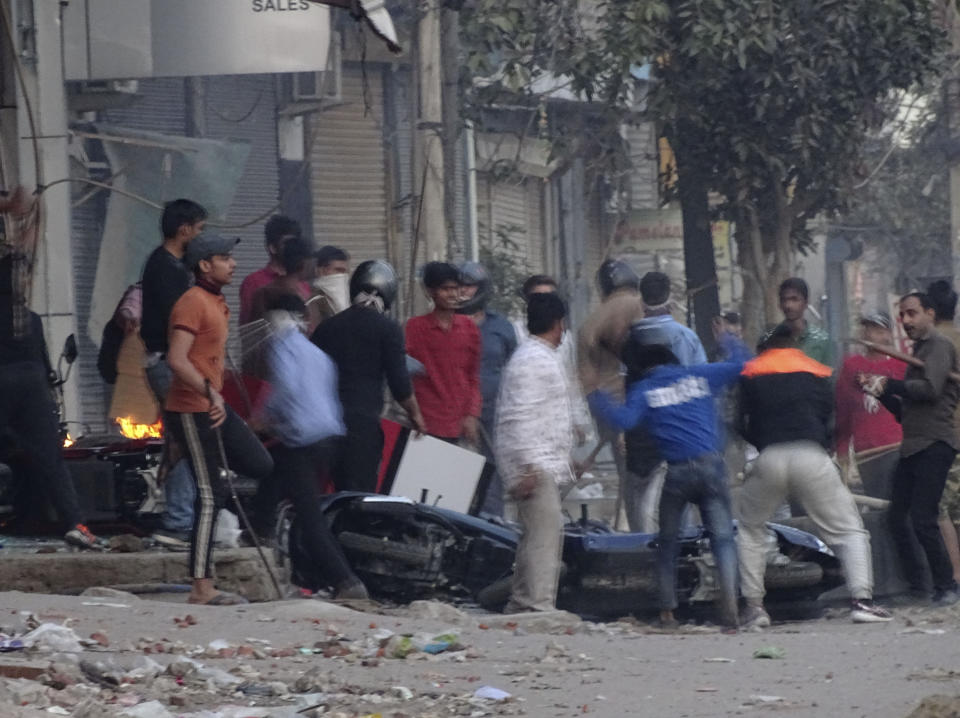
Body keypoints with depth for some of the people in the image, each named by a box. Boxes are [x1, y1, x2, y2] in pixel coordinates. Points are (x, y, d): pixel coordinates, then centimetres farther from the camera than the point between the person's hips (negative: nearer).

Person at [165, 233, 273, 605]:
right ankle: (202, 587, -9)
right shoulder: (193, 303, -15)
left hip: (215, 405, 10)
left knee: (261, 467, 10)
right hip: (193, 410, -10)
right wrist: (210, 392, -35)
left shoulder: (215, 302, 16)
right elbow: (177, 359, -26)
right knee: (211, 495, -10)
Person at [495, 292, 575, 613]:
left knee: (536, 535, 12)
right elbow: (520, 417, -20)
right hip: (535, 465, -11)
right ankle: (539, 606, -21)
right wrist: (528, 466, -25)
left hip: (546, 465, 11)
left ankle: (520, 605, 16)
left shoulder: (544, 358, 21)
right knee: (545, 531, -16)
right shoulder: (532, 360, -13)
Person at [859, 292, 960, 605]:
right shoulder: (919, 351, 24)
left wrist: (888, 385, -10)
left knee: (923, 520, -14)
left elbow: (931, 388, -21)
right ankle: (916, 586, 14)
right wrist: (881, 393, 12)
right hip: (912, 446, 10)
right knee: (897, 516, 7)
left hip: (934, 445, -10)